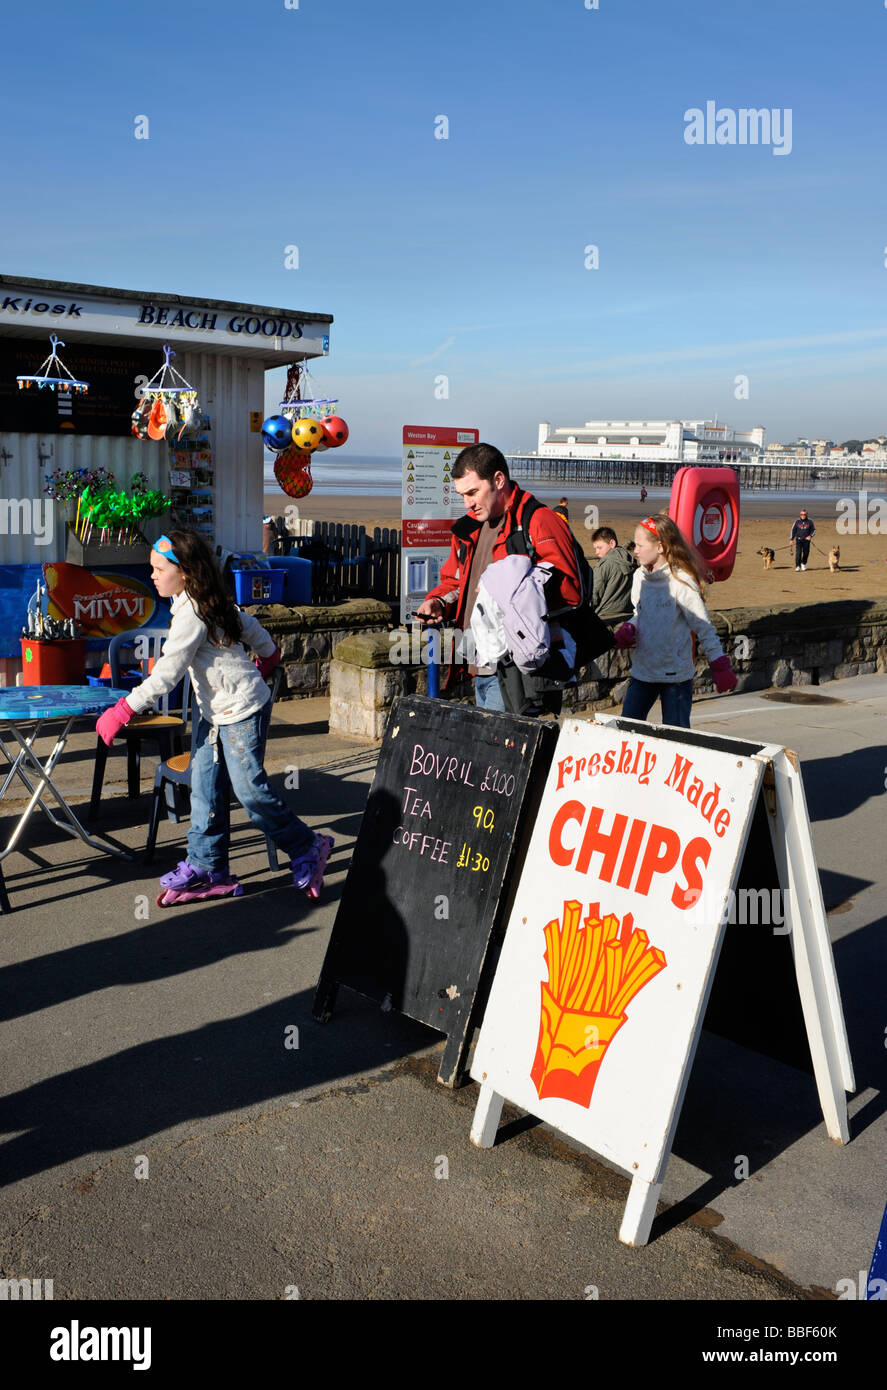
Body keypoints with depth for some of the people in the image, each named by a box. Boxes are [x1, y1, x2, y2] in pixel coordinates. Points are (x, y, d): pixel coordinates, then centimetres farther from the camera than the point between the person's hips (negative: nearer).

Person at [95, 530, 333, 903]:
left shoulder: (191, 615, -22)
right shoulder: (213, 602, 6)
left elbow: (164, 676, -24)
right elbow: (248, 625, 20)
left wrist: (122, 711, -19)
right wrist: (267, 656, 37)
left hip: (243, 710, -10)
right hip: (215, 711, 10)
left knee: (249, 789, -5)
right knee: (204, 787, 7)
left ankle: (307, 849, 10)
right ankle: (207, 867, 12)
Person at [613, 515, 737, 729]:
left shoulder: (681, 581, -16)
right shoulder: (640, 577, 4)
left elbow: (704, 628, -11)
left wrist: (720, 666, -10)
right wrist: (628, 629, -2)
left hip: (676, 674, -7)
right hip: (642, 670, 7)